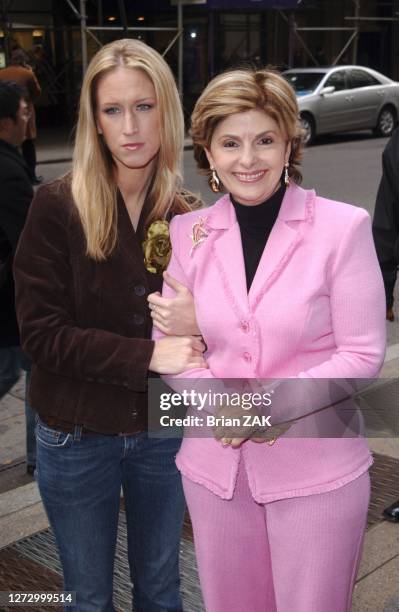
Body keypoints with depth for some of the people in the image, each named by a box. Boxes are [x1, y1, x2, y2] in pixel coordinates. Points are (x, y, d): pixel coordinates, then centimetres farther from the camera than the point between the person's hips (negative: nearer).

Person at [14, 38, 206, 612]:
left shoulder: (188, 214, -5)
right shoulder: (58, 206, -14)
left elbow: (203, 323, 4)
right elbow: (41, 332, -16)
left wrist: (195, 327, -19)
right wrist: (149, 354, -23)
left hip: (164, 431, 3)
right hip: (78, 436, -2)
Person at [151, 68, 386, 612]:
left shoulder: (343, 226, -10)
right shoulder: (188, 232, 0)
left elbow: (362, 354, -8)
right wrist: (217, 402, -14)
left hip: (316, 471, -3)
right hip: (215, 466, 3)